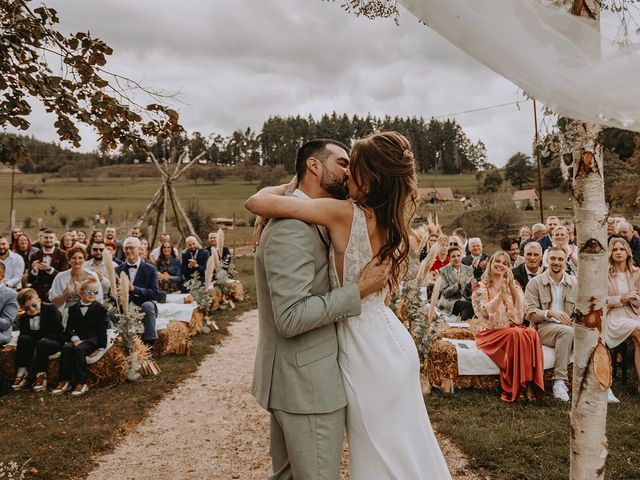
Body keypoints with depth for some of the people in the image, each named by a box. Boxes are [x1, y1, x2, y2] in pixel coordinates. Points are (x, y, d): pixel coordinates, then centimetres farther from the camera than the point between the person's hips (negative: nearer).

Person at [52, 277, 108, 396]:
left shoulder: (100, 308, 3)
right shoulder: (73, 309, 14)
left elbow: (102, 328, -1)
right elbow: (69, 328, 9)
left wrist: (99, 344, -12)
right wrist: (75, 338, -10)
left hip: (92, 339, -4)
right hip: (77, 338, 4)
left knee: (78, 349, -31)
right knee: (66, 348, -26)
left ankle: (81, 383, -26)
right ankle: (64, 381, -20)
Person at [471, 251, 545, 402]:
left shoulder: (513, 284, 15)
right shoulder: (482, 287, 4)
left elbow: (520, 310, 0)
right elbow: (486, 312, -12)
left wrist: (512, 287, -9)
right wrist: (501, 293, -19)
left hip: (513, 327, 4)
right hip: (491, 331, -4)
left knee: (532, 333, -30)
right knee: (516, 334, -34)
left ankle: (531, 384, -29)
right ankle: (518, 388, -30)